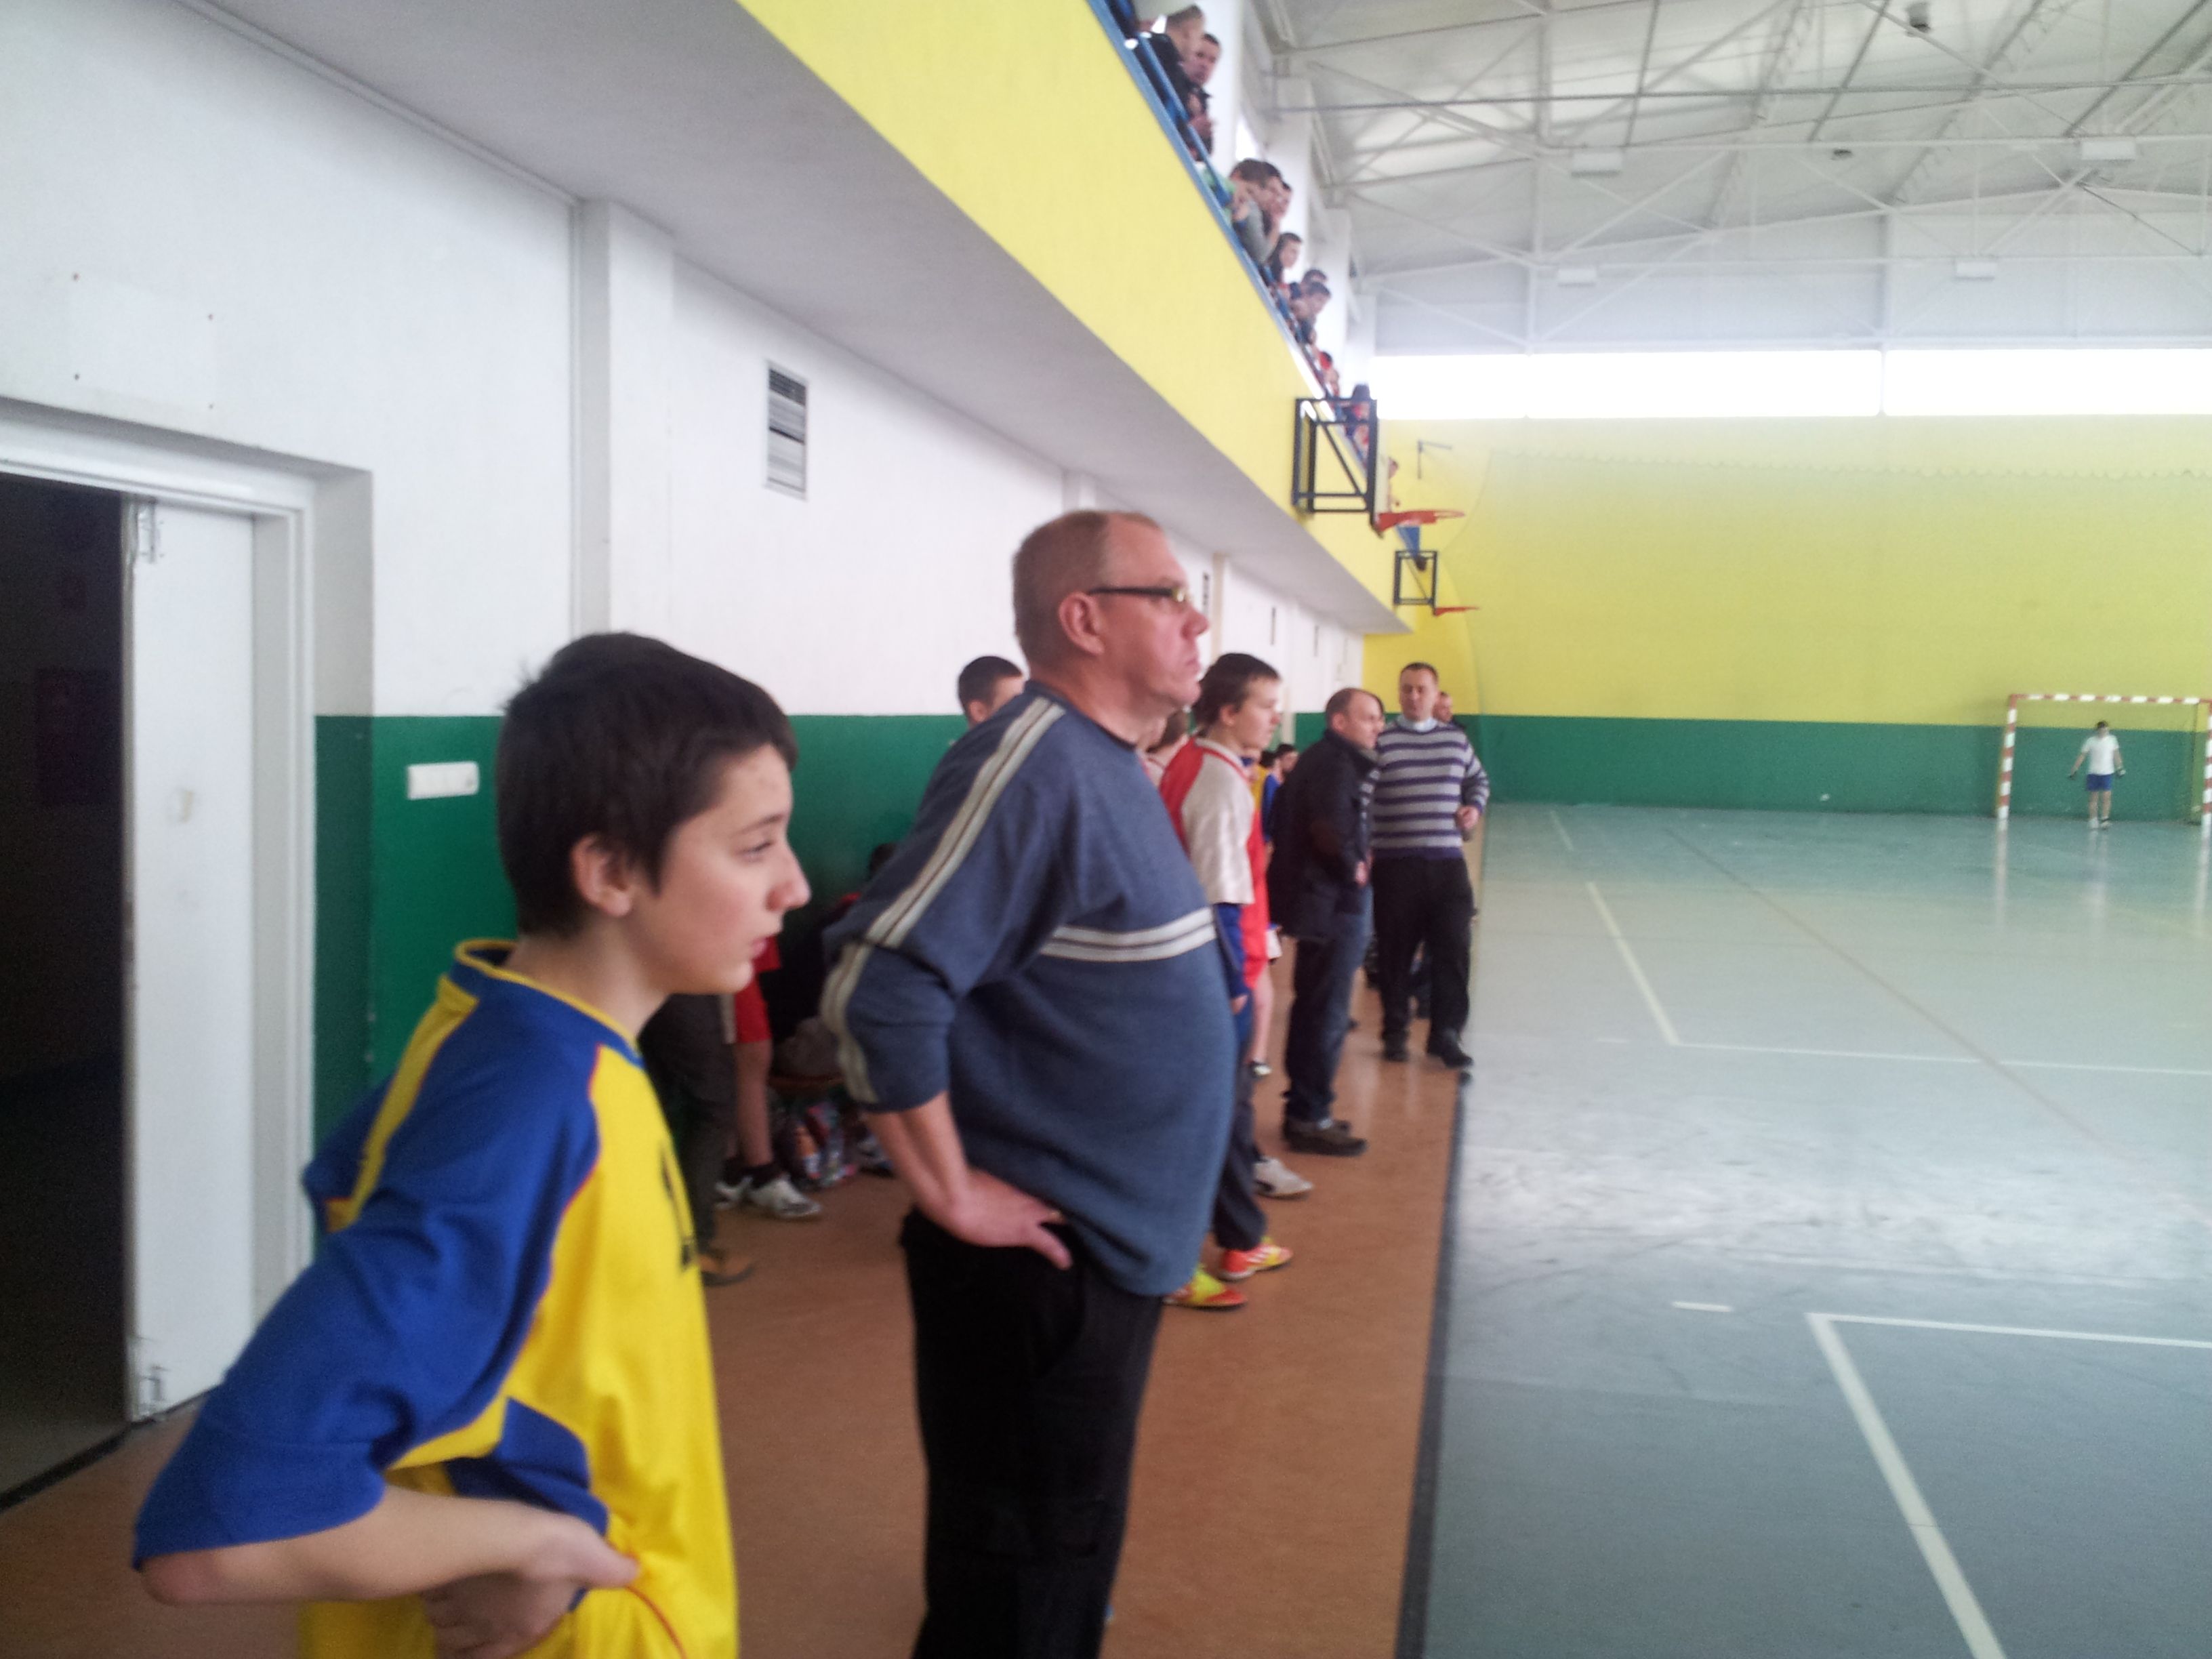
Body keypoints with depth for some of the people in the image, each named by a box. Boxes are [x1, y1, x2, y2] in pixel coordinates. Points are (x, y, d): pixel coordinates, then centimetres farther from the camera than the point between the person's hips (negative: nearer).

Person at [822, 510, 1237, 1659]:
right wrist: (952, 1194, -23)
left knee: (1070, 1555, 25)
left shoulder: (1106, 759, 8)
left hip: (1111, 1239, 9)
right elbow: (880, 990, -30)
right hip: (1037, 1258, -9)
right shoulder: (1033, 765, -22)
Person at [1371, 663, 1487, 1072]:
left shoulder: (1456, 740, 10)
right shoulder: (1381, 741, -3)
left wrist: (1475, 807, 5)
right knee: (1396, 951, 5)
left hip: (1448, 862, 3)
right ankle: (1395, 1031, 18)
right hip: (1396, 864, -3)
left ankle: (1445, 1033, 8)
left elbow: (1479, 779, 26)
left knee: (1453, 950, -1)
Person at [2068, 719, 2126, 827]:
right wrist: (2074, 769, -3)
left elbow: (2116, 754, 15)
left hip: (2107, 773, 1)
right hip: (2094, 773, -1)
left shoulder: (2112, 740, 2)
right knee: (2094, 798, 4)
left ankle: (2104, 820, -6)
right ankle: (2093, 821, 8)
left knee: (2106, 797, -8)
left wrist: (2120, 767, 14)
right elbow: (2082, 756, 1)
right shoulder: (2090, 741, -3)